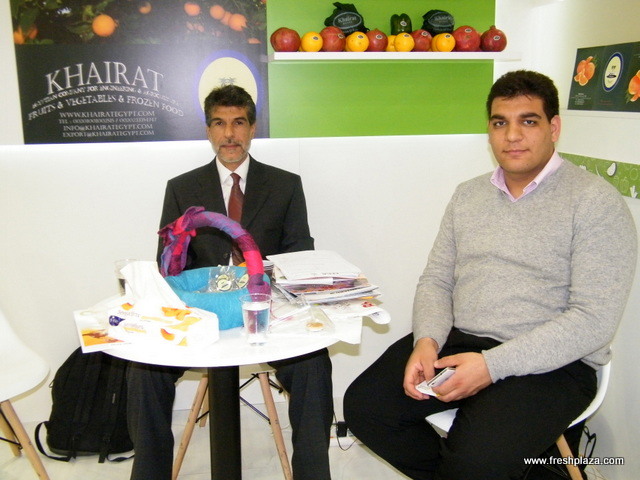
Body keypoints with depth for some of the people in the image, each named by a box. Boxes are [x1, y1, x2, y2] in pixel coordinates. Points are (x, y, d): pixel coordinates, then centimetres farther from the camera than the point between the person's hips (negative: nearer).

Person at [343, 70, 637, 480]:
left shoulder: (595, 201, -7)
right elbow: (435, 281, 11)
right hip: (456, 341, 6)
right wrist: (427, 340, -10)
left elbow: (594, 321, -14)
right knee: (364, 405, -9)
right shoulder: (468, 195, 12)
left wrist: (492, 365, -21)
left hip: (549, 363, -5)